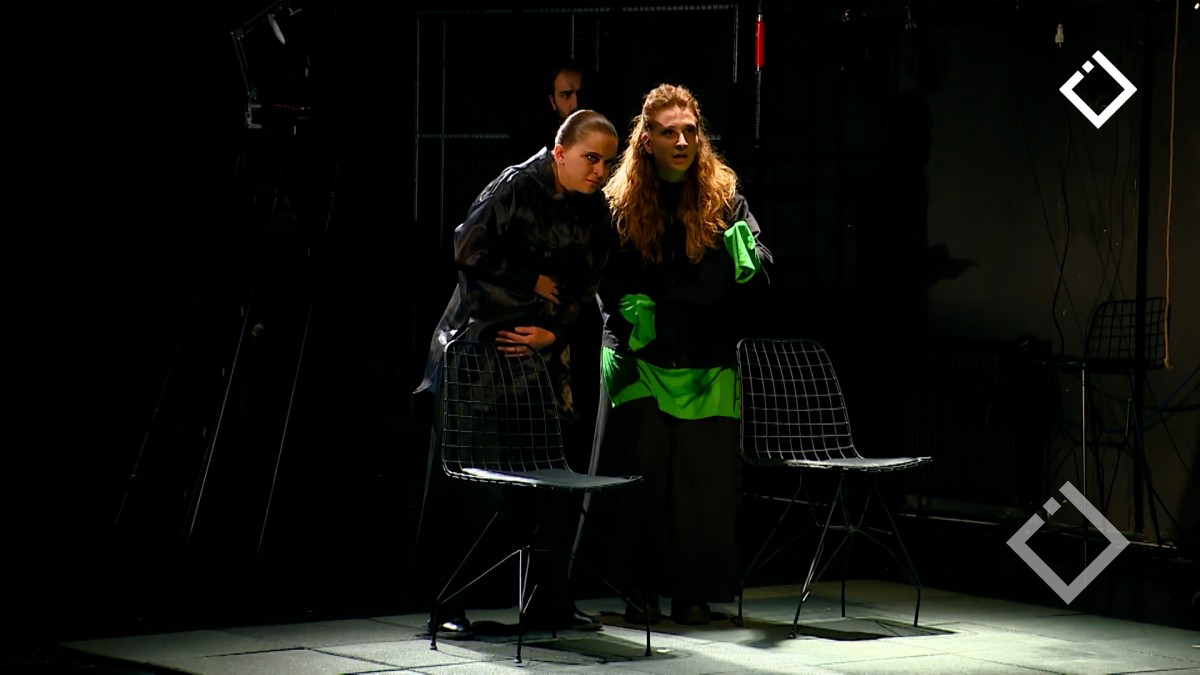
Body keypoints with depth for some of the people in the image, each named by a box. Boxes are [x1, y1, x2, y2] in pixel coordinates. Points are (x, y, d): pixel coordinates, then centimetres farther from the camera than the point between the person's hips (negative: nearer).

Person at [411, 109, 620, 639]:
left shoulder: (596, 212, 7)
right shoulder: (516, 188, -10)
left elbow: (584, 289, 5)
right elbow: (471, 251, -18)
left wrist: (551, 332, -10)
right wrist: (534, 284, -12)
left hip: (541, 353, 5)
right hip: (480, 344, -5)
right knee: (464, 475, -4)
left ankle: (546, 601, 12)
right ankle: (448, 605, 1)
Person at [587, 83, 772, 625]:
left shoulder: (723, 196, 1)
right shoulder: (621, 200, 3)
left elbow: (757, 273, -5)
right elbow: (605, 278, 9)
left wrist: (747, 258, -26)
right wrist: (627, 308, -10)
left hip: (707, 362, 0)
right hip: (640, 359, 0)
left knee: (703, 475, 0)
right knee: (641, 474, -3)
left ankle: (693, 592, 11)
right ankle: (641, 590, 7)